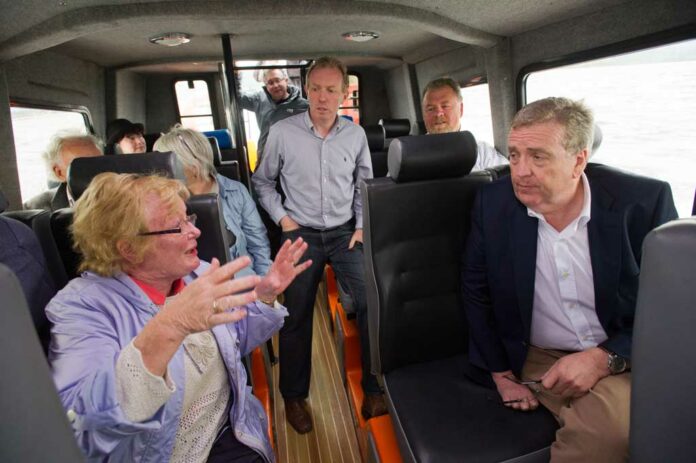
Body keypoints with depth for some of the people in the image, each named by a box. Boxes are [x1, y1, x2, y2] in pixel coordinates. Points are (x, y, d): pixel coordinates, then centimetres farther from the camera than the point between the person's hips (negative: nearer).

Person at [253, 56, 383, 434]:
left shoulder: (356, 134, 1)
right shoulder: (282, 132, -5)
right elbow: (263, 182, 6)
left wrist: (362, 226, 2)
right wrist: (282, 218, -3)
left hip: (345, 233, 2)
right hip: (301, 234, -1)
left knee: (371, 303, -7)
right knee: (296, 317, 6)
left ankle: (375, 388, 15)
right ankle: (294, 396, 27)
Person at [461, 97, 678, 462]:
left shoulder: (645, 201, -11)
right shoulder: (493, 203, -8)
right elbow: (476, 292, 3)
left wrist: (606, 358, -16)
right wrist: (501, 373, 2)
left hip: (622, 358, 0)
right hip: (538, 361, 1)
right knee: (609, 426, -24)